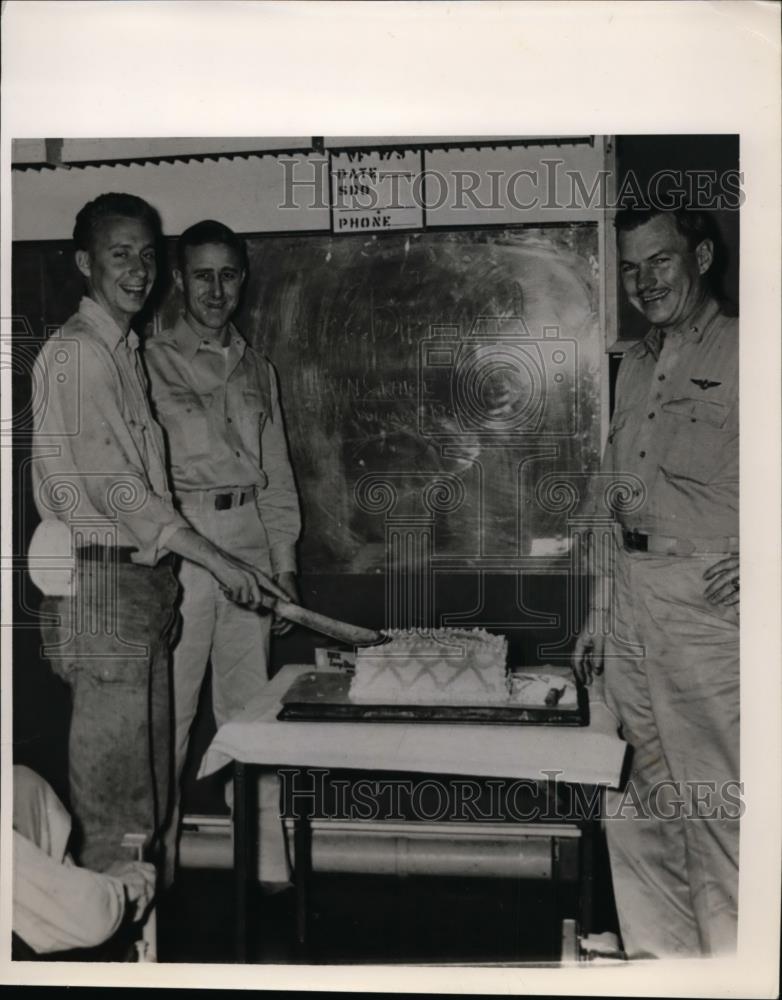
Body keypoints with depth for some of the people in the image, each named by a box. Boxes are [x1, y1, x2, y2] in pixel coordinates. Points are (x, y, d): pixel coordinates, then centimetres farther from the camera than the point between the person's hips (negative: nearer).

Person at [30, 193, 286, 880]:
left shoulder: (125, 349, 18)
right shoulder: (77, 351, -12)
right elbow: (112, 485, -18)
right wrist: (218, 560, -18)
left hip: (142, 574, 9)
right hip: (102, 580, -9)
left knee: (148, 767, 15)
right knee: (113, 771, -1)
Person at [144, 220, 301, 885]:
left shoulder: (258, 371, 18)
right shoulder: (152, 363, 2)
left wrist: (284, 564, 11)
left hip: (250, 543, 5)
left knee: (249, 704, 8)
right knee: (169, 706, -2)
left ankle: (264, 865, 16)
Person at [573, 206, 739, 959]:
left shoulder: (742, 353, -4)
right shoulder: (634, 366, 17)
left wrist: (754, 558, -22)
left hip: (709, 604, -7)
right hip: (630, 597, 7)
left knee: (713, 804, 0)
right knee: (637, 800, 12)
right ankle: (655, 957, 27)